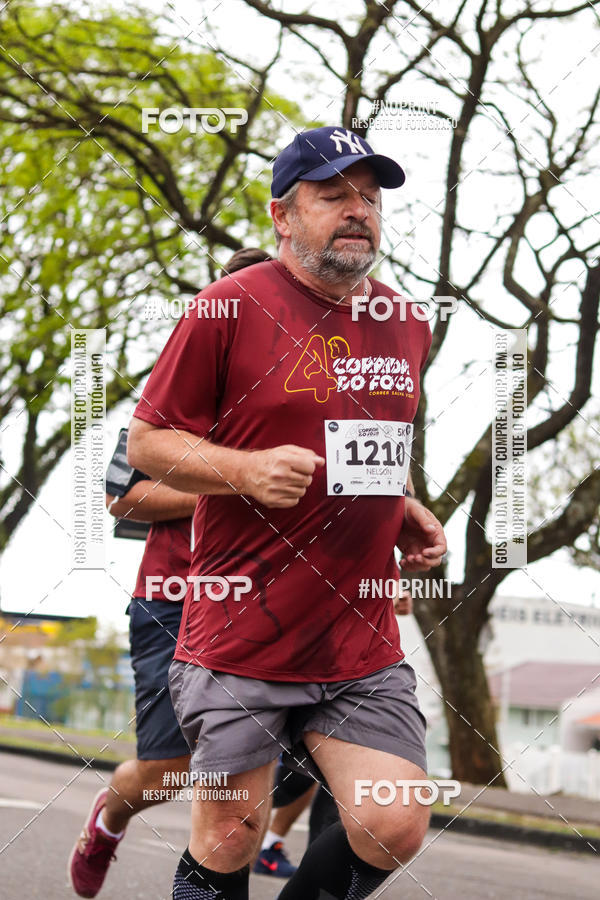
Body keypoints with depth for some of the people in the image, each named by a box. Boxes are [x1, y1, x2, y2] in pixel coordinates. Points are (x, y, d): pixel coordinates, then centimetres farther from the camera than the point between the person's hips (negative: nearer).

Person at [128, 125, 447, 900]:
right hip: (241, 642, -4)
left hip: (363, 643, 5)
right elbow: (146, 441, -3)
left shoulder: (407, 326, 12)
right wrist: (247, 470, -19)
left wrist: (405, 513, 9)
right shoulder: (231, 306, -6)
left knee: (393, 831, -6)